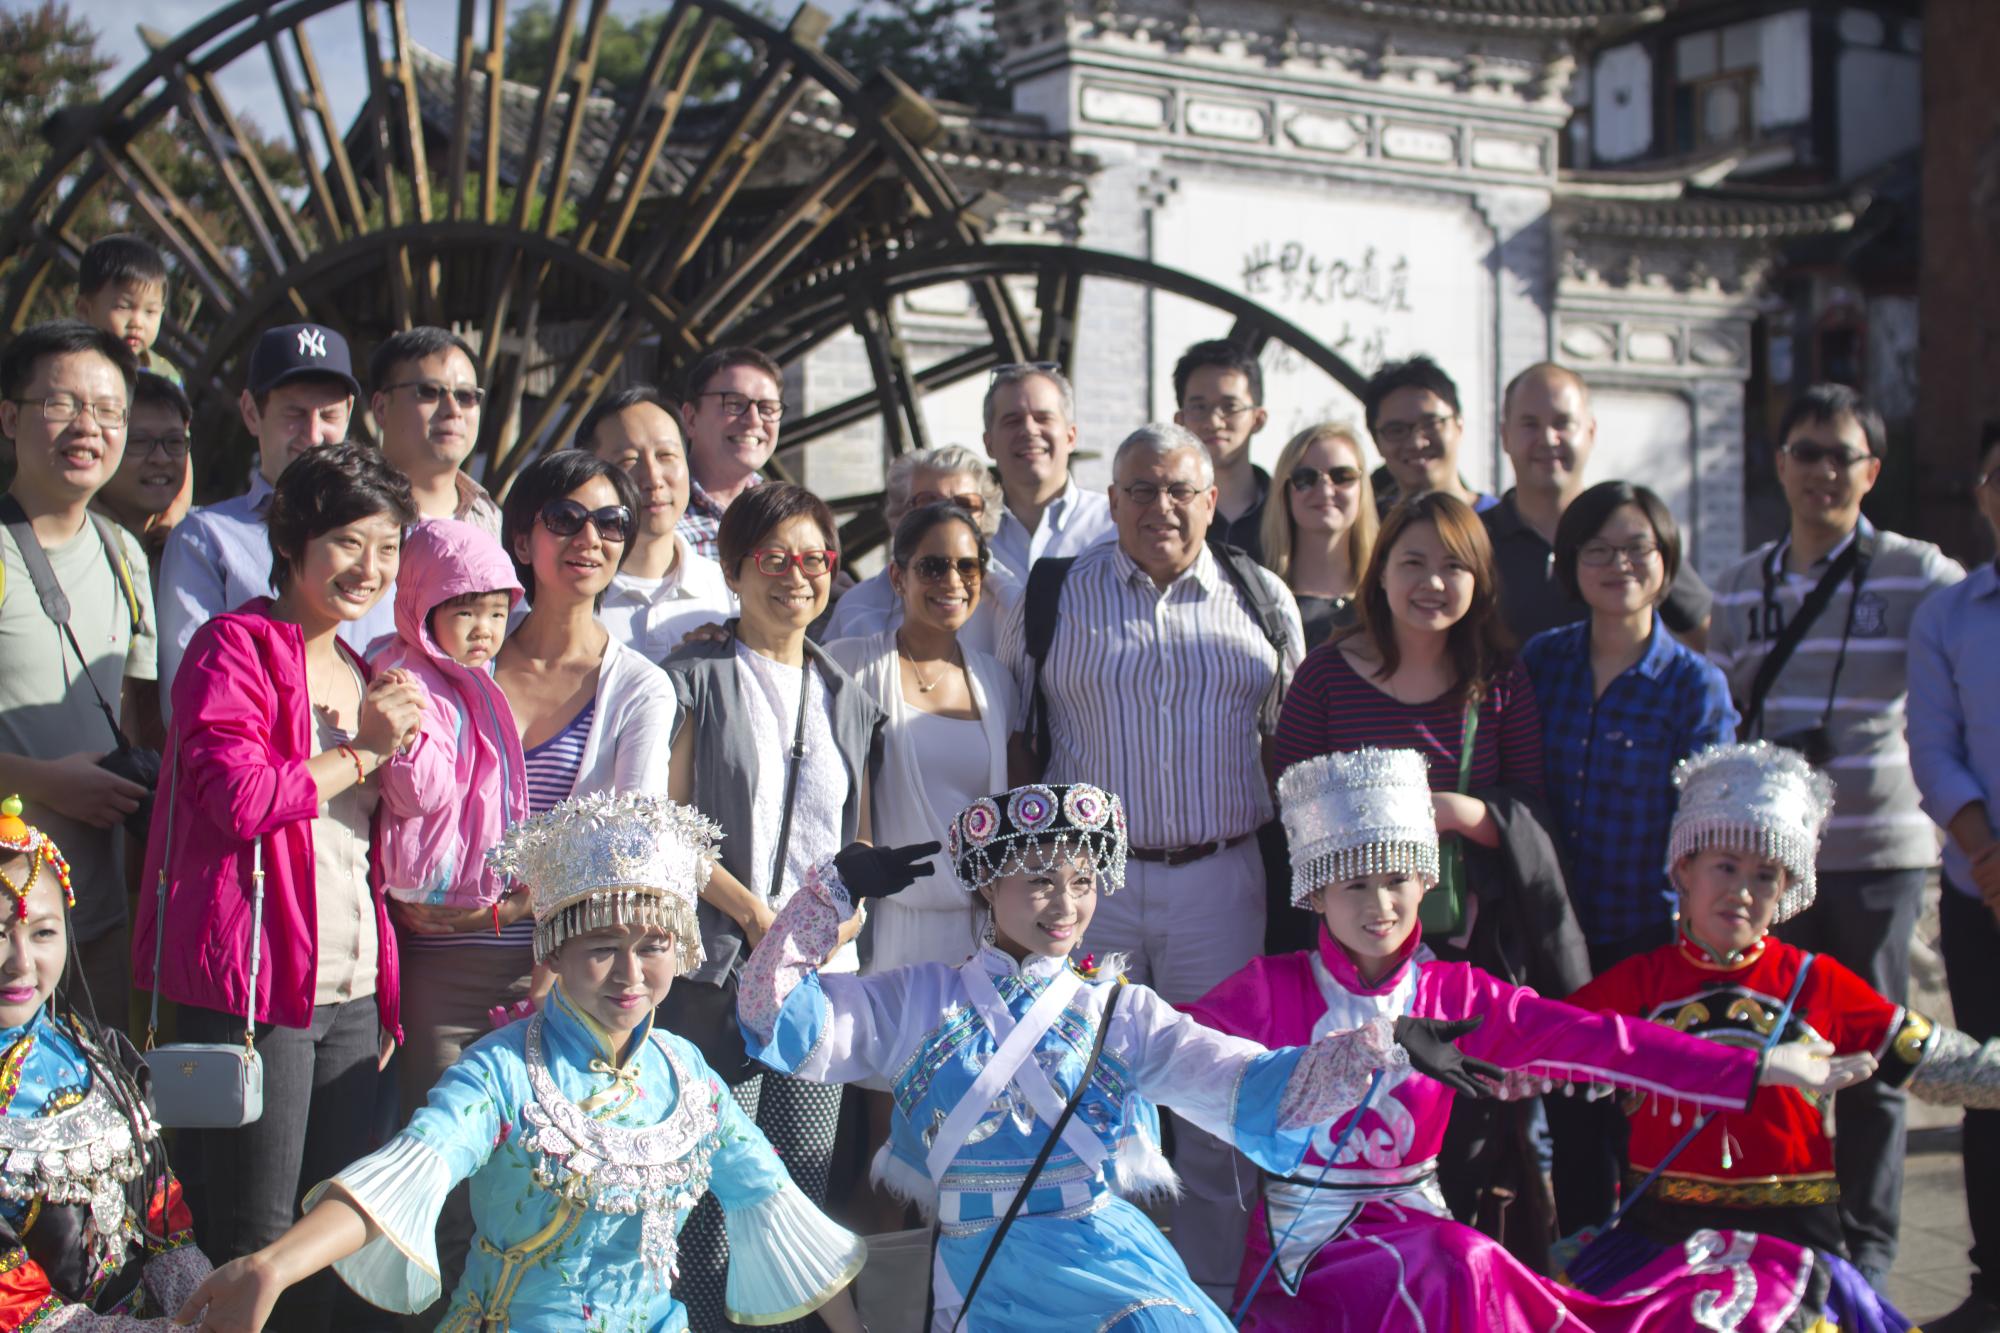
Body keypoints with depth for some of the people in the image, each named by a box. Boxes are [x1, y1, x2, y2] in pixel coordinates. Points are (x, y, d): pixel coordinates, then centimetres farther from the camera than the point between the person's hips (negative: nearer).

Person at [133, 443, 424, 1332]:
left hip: (351, 990, 7)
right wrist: (362, 752, -7)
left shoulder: (363, 676, 20)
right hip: (251, 980, -7)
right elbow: (235, 797, -18)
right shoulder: (234, 646, -3)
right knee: (257, 1240, -3)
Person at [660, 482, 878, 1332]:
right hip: (719, 968, -4)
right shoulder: (696, 679, 1)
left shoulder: (846, 697, 16)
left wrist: (840, 925, 0)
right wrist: (752, 912, -11)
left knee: (809, 1182, 6)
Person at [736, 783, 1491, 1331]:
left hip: (1104, 1243, 2)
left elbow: (1257, 1089, 2)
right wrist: (835, 889, 3)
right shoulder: (919, 1002, 12)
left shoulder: (1121, 1011, 13)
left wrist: (1382, 1048, -12)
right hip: (981, 1261, -2)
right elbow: (776, 1016, 8)